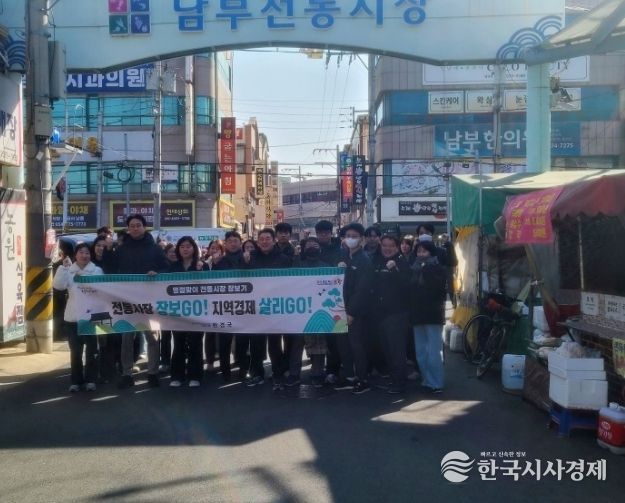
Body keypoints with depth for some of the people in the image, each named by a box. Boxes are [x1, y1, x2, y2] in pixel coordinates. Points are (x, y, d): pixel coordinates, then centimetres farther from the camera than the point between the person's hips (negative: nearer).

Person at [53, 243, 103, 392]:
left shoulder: (97, 270, 2)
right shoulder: (68, 270, 5)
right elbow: (58, 285, -10)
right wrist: (64, 267, -17)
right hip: (73, 317, 1)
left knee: (91, 350, 7)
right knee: (75, 351, 8)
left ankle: (90, 379, 16)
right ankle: (76, 380, 18)